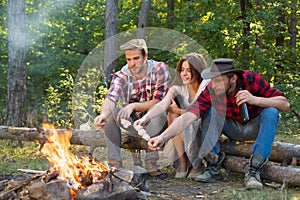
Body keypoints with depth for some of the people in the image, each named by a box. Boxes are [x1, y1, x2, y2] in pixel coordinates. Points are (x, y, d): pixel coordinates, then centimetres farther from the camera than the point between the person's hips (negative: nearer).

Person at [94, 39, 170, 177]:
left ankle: (151, 160, -24)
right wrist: (103, 114, -55)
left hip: (155, 124, -2)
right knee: (110, 111, -24)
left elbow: (158, 101, -21)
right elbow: (111, 98, -32)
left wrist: (133, 105, -34)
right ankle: (114, 161, -20)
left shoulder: (160, 69, -15)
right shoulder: (121, 76, -13)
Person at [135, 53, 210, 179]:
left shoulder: (207, 85, -19)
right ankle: (182, 162, -15)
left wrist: (179, 111, -24)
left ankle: (198, 163, -9)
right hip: (185, 131, 4)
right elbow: (162, 104, -28)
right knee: (172, 115, -26)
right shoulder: (179, 87, -10)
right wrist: (144, 119, -45)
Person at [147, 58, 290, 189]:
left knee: (271, 112, -31)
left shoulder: (252, 80, -26)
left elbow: (285, 104, -27)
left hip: (255, 128, -1)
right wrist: (163, 137, -47)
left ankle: (253, 171, -30)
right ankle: (213, 167, -18)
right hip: (233, 128, 1)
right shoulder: (211, 91, -23)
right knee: (209, 111, -23)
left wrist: (255, 100, -41)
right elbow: (189, 116, -34)